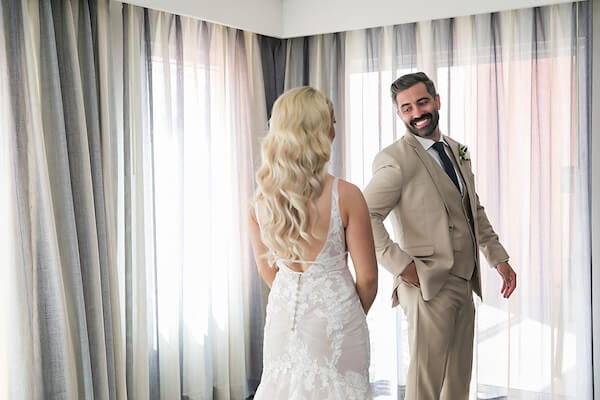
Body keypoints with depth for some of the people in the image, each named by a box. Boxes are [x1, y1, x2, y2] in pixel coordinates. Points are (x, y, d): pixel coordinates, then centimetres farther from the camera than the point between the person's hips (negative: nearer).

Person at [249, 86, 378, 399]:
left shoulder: (262, 197, -6)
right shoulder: (345, 195, -17)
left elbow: (267, 269, 7)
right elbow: (367, 277, -9)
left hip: (284, 315, 4)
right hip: (334, 317, -4)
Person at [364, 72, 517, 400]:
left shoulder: (457, 151, 13)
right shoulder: (395, 159, -13)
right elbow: (365, 217, -20)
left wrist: (498, 257, 14)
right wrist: (401, 266, -21)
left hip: (464, 284, 8)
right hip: (429, 286, -7)